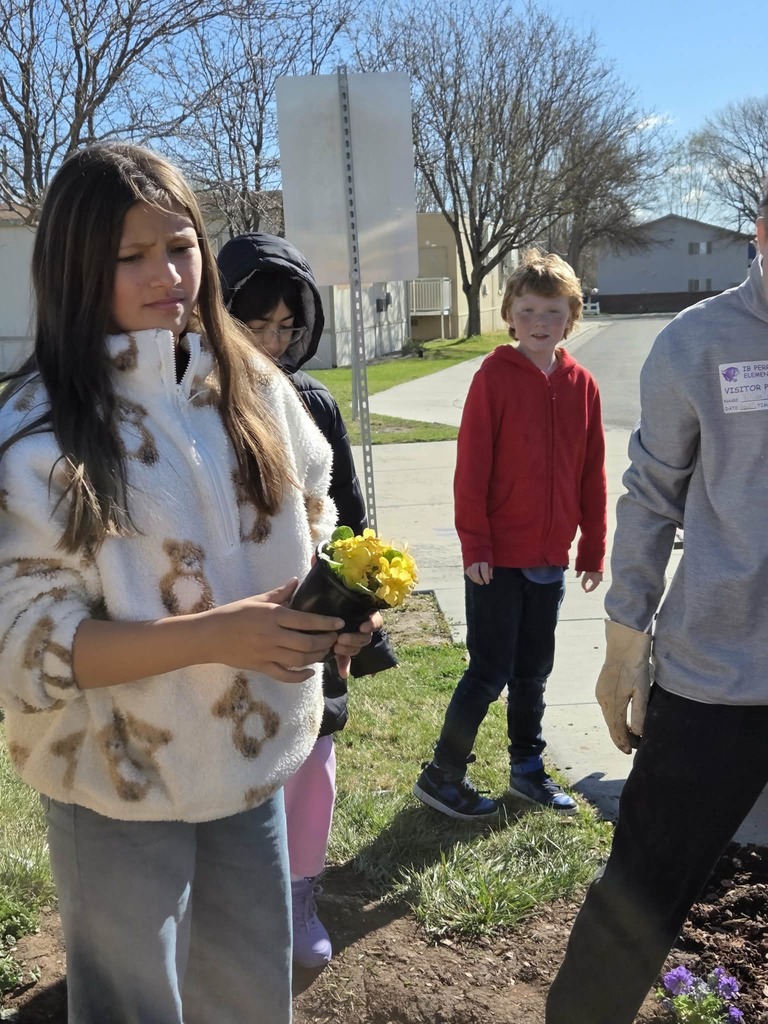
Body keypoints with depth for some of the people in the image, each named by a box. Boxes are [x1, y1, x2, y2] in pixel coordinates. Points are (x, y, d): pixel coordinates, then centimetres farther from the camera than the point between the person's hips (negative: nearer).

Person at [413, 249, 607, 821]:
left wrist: (593, 549, 9)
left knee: (533, 670, 16)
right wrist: (474, 544, -13)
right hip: (498, 557, -5)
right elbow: (471, 467, -11)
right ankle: (442, 777, 16)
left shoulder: (581, 386, 3)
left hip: (550, 558, 5)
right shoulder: (494, 377, -10)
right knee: (490, 672, 1)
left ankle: (528, 769, 33)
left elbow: (592, 475, 8)